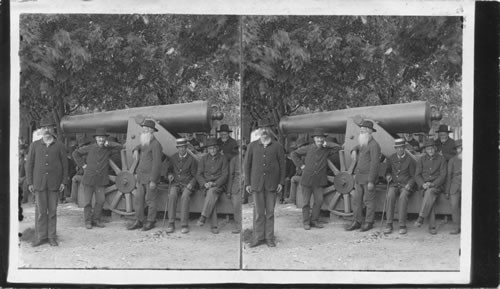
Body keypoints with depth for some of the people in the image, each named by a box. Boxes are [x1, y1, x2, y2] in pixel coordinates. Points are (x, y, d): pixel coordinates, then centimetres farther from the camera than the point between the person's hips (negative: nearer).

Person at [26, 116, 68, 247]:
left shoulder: (59, 146, 4)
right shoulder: (35, 145, 6)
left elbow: (65, 165, 6)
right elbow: (29, 165, 7)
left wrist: (64, 182, -2)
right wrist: (30, 183, 1)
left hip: (54, 184, 0)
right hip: (39, 183, 0)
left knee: (52, 210, 3)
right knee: (40, 210, 0)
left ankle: (52, 237, 10)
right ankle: (40, 236, 7)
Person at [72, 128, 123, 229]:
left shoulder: (108, 150, 3)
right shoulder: (90, 148, 0)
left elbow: (119, 147, -9)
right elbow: (76, 153, 8)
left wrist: (107, 144, -8)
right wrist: (82, 164, 1)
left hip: (101, 180, 2)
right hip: (89, 178, -1)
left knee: (101, 200, 0)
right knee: (87, 201, 2)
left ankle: (96, 220, 16)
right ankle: (88, 221, 13)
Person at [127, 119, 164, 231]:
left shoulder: (155, 144, -13)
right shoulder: (145, 143, 14)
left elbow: (157, 164, -17)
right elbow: (139, 146, 39)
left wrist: (153, 181, -21)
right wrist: (136, 150, 12)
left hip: (151, 177, -8)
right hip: (141, 177, 8)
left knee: (150, 200, 0)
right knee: (138, 199, 8)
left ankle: (151, 222, 10)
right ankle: (139, 221, 15)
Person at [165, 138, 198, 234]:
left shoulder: (191, 160, -2)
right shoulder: (173, 158, 8)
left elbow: (195, 176, 1)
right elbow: (170, 169, 24)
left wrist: (191, 184, -16)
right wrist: (170, 175, 1)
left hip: (187, 184, -2)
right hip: (176, 183, 2)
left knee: (185, 197, -34)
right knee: (172, 195, -31)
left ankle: (184, 225, -33)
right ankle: (171, 223, -30)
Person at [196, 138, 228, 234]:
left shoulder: (222, 159, 7)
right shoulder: (204, 159, 13)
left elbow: (225, 175, 1)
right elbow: (199, 174, 9)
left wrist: (214, 183, -15)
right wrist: (205, 184, -11)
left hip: (218, 185, -1)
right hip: (206, 185, 1)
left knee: (212, 191, -36)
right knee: (211, 196, -30)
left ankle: (203, 217, -39)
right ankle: (214, 226, -34)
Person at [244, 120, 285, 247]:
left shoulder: (277, 146, 5)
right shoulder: (252, 146, 7)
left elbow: (282, 165, 6)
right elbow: (246, 165, 8)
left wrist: (281, 182, -2)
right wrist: (247, 183, 2)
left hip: (271, 184, 0)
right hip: (256, 183, 0)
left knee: (270, 212, 3)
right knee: (258, 212, 1)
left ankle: (269, 237, 9)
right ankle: (258, 237, 7)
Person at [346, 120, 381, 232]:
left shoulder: (374, 145, -14)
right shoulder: (363, 143, 13)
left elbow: (374, 164, -18)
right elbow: (357, 147, 39)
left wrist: (371, 181, -21)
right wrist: (354, 150, 13)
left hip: (368, 177, -8)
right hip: (359, 177, 9)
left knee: (368, 201, 0)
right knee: (356, 200, 9)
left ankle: (369, 223, 9)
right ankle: (357, 222, 15)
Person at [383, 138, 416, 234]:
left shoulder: (410, 160, -1)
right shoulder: (391, 158, 9)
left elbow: (413, 176, 2)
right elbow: (388, 170, 22)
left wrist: (409, 185, -16)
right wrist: (388, 175, -2)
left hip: (406, 185, -2)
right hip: (394, 184, 2)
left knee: (403, 197, -35)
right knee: (390, 196, -31)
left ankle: (402, 225, -32)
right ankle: (389, 224, -29)